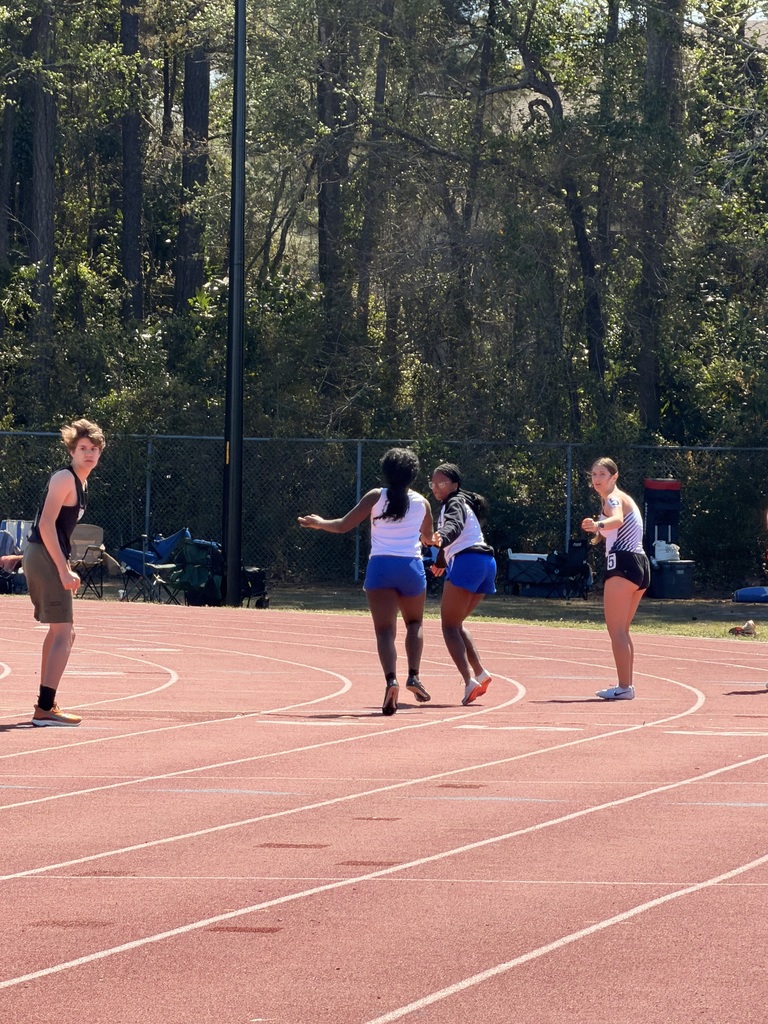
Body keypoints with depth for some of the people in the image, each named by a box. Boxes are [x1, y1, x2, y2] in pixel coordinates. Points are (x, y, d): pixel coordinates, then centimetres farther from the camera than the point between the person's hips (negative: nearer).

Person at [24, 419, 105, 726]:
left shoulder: (80, 482, 17)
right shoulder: (64, 479, -13)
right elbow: (46, 524, -21)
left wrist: (64, 567, 19)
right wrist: (63, 570, -24)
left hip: (52, 559, 11)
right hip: (45, 557, -11)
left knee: (61, 632, 21)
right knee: (63, 634, -15)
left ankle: (46, 703, 31)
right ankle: (45, 709, -20)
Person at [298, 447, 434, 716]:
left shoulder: (376, 497, 3)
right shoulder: (421, 503, 9)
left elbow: (343, 525, 4)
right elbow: (428, 537, 25)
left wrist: (320, 523, 24)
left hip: (380, 565, -1)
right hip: (411, 567, 1)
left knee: (385, 630, -4)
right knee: (415, 623, 24)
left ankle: (391, 680, -27)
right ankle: (413, 676, 8)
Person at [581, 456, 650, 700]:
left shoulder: (613, 498, -8)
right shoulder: (622, 498, 21)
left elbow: (617, 519, -34)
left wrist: (599, 525, -52)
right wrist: (602, 534, 27)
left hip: (622, 563, -10)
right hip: (641, 564, 10)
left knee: (615, 630, -10)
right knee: (622, 630, 17)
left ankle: (624, 687, -16)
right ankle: (627, 685, 20)